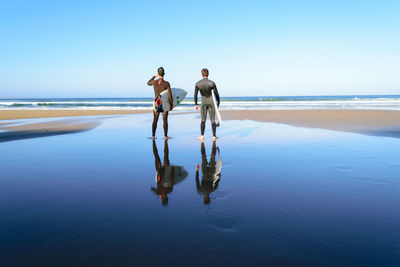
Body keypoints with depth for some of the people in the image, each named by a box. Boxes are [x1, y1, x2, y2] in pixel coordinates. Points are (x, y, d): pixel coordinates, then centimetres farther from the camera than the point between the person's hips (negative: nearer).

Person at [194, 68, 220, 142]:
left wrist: (196, 104, 1)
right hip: (211, 103, -1)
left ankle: (202, 136, -3)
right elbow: (217, 94, -5)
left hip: (203, 103, 1)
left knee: (203, 120, 10)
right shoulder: (212, 83, -9)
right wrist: (218, 103, 10)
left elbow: (195, 95, -8)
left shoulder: (198, 83, -5)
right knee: (213, 121, 9)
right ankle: (214, 136, 13)